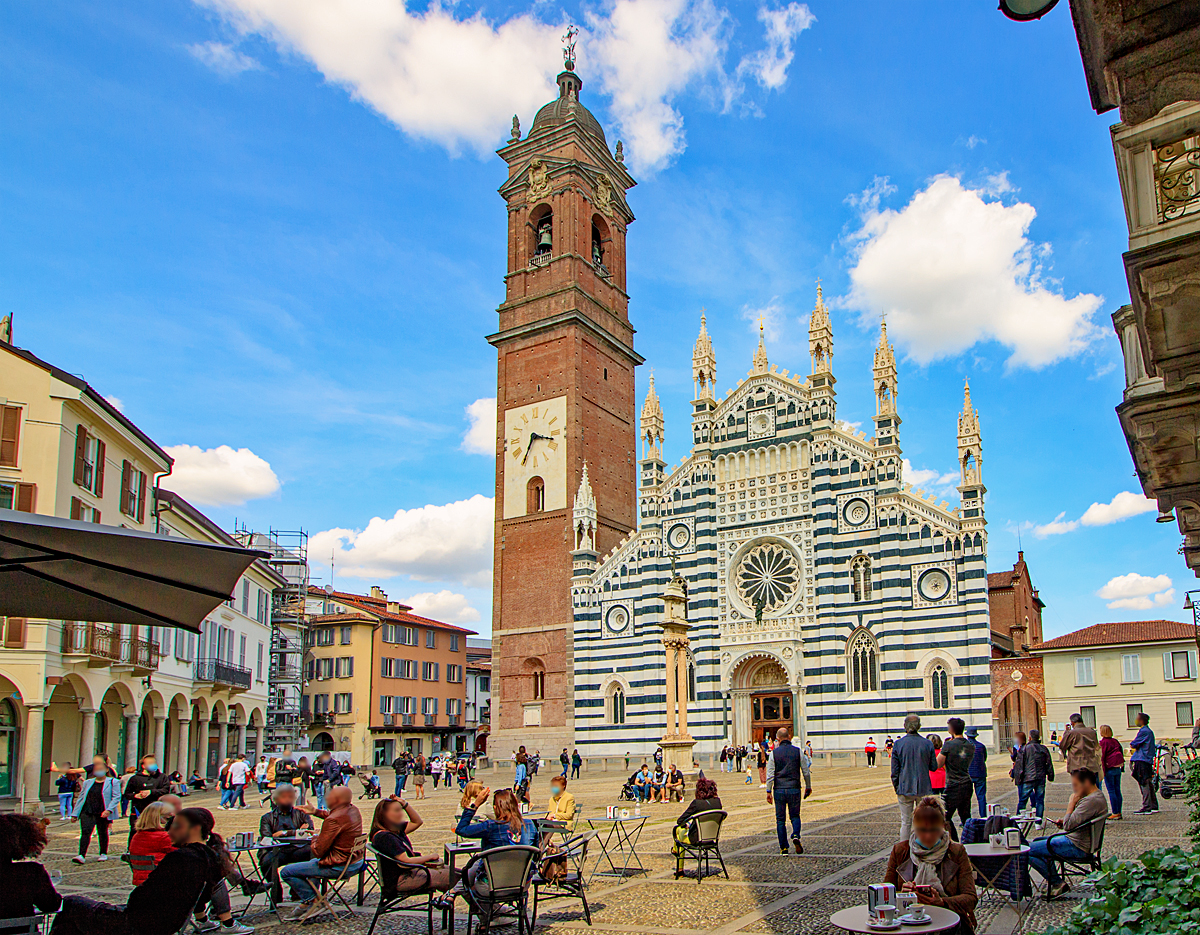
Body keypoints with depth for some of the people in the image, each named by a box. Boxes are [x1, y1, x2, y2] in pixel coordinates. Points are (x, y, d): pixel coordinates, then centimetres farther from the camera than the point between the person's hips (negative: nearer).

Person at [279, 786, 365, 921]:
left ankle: (311, 900, 9)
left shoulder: (333, 821, -26)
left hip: (339, 867, -10)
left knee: (286, 872, -2)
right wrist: (315, 811, 20)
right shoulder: (353, 810, 1)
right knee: (312, 863, 37)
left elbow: (318, 851, -20)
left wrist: (315, 839, 0)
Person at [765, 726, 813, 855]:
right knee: (795, 816, 15)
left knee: (780, 819, 8)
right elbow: (806, 772, 5)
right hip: (794, 789, 0)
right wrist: (808, 787, 18)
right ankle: (796, 836, -12)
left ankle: (783, 847, 6)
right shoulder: (798, 751, 0)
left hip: (779, 789, 0)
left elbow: (770, 774, -4)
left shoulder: (774, 753, -1)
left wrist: (768, 791, 0)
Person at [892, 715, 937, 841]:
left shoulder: (898, 744, -6)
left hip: (905, 788, -1)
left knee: (905, 822, 6)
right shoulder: (928, 744, -4)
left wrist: (896, 788, 8)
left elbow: (894, 770, -3)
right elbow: (934, 767, 4)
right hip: (924, 788, 1)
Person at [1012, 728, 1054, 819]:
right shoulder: (1044, 749, 6)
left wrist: (1017, 779, 0)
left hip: (1028, 779, -3)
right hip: (1041, 779, 3)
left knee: (1022, 800, 3)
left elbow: (1019, 766, -4)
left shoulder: (1024, 749, -3)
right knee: (1040, 800, 7)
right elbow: (1049, 764, 10)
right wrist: (1050, 776, 19)